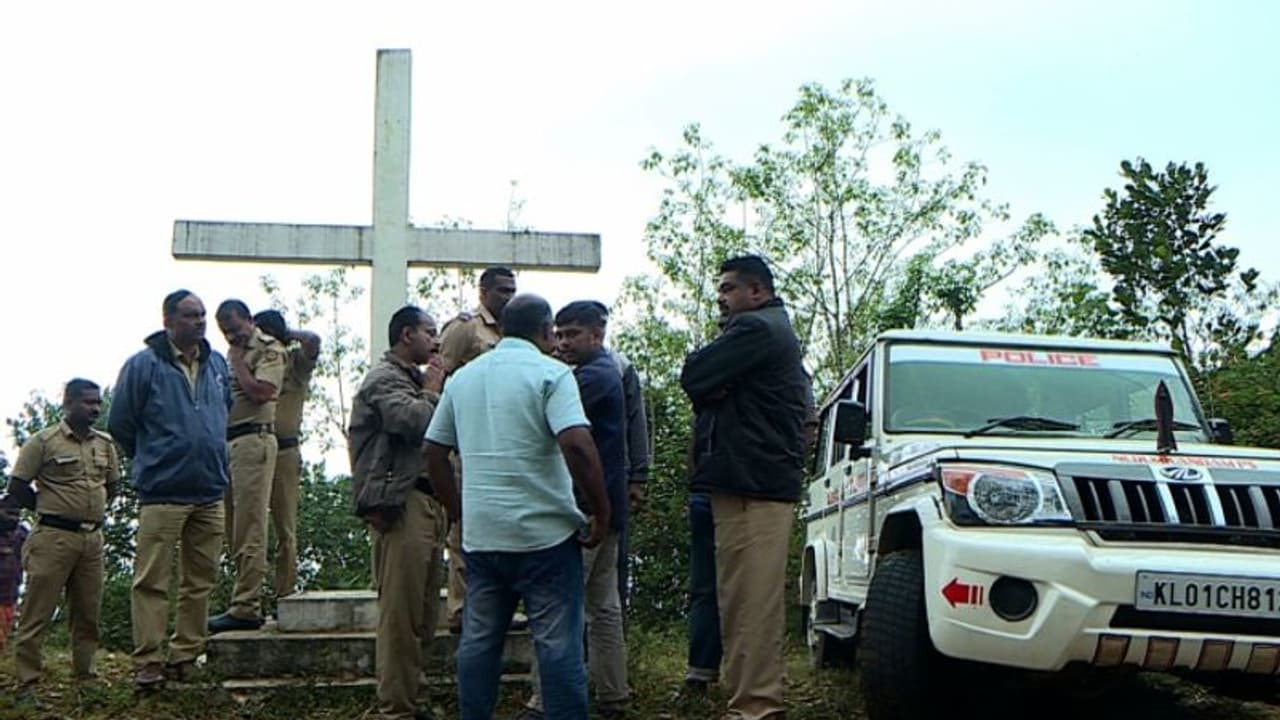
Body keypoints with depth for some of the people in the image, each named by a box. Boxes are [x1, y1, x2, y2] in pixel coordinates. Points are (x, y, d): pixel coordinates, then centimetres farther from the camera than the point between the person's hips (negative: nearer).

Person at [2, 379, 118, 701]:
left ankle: (85, 677, 19)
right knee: (37, 613, -4)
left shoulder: (105, 444, 11)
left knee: (88, 612, 10)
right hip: (54, 537, -5)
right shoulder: (43, 441, -4)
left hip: (93, 538, 5)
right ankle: (27, 683, -1)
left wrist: (89, 510, 12)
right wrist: (52, 508, 5)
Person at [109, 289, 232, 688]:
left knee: (201, 579, 8)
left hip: (210, 493, 6)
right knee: (152, 580, -6)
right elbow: (119, 424, 1)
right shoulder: (143, 366, -6)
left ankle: (186, 654, 17)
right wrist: (152, 459, 10)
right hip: (162, 493, -5)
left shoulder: (217, 364, 10)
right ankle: (148, 661, -2)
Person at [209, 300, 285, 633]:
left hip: (253, 440, -9)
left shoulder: (269, 349, -1)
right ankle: (246, 603, 13)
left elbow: (260, 392, -15)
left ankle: (246, 608, -11)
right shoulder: (232, 355, 23)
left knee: (249, 530, -10)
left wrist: (236, 359, -5)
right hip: (227, 442, 9)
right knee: (236, 530, 9)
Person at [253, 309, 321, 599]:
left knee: (285, 529, 1)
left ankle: (285, 594, 4)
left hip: (284, 450, -4)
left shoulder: (296, 363, 3)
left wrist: (287, 334, -2)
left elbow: (312, 340, -17)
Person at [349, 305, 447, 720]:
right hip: (403, 504, -10)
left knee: (423, 613, 13)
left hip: (428, 502, 10)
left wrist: (433, 389, 11)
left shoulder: (414, 379, 25)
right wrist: (433, 390, -5)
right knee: (400, 612, -9)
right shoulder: (385, 378, -5)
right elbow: (413, 422, -21)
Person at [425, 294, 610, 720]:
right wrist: (602, 513, -12)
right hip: (544, 532, -5)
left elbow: (434, 452, 15)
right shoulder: (549, 373, -7)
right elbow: (576, 446, -20)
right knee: (558, 645, -1)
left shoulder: (463, 378, 12)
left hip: (479, 535, 6)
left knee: (478, 643, 12)